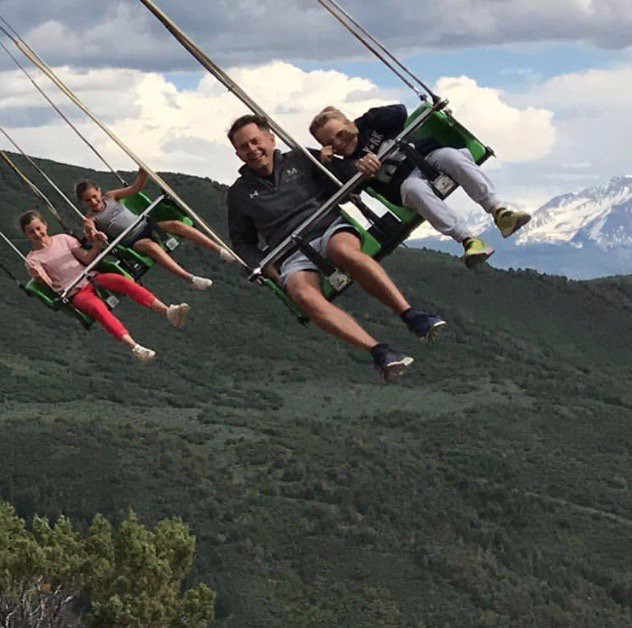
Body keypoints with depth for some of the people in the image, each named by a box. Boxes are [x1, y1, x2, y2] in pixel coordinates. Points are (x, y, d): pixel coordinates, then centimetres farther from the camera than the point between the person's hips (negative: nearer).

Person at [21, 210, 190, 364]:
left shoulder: (62, 239, 17)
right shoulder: (33, 260, 7)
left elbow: (86, 258, 9)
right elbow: (47, 283, -7)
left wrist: (97, 245, -10)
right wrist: (39, 275, -29)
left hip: (91, 278, 4)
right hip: (76, 293, -4)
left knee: (121, 280, -27)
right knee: (98, 307, -35)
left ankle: (166, 311, -41)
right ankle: (134, 346, -56)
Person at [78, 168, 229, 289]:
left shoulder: (110, 197, 9)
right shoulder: (91, 218, -4)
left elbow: (134, 189, 4)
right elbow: (90, 235, -23)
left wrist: (143, 175, -16)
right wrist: (90, 233, -47)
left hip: (145, 225, 5)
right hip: (134, 242, -5)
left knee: (176, 225, -19)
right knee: (152, 247, -36)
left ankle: (220, 251, -22)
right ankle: (191, 279, -46)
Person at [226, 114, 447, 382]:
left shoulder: (300, 160, 19)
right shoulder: (239, 194, 20)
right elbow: (243, 243, 23)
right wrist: (266, 268, 4)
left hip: (331, 230, 0)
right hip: (294, 257, 0)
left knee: (343, 249, -39)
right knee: (304, 293, -36)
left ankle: (412, 316, -48)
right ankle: (379, 351, -51)